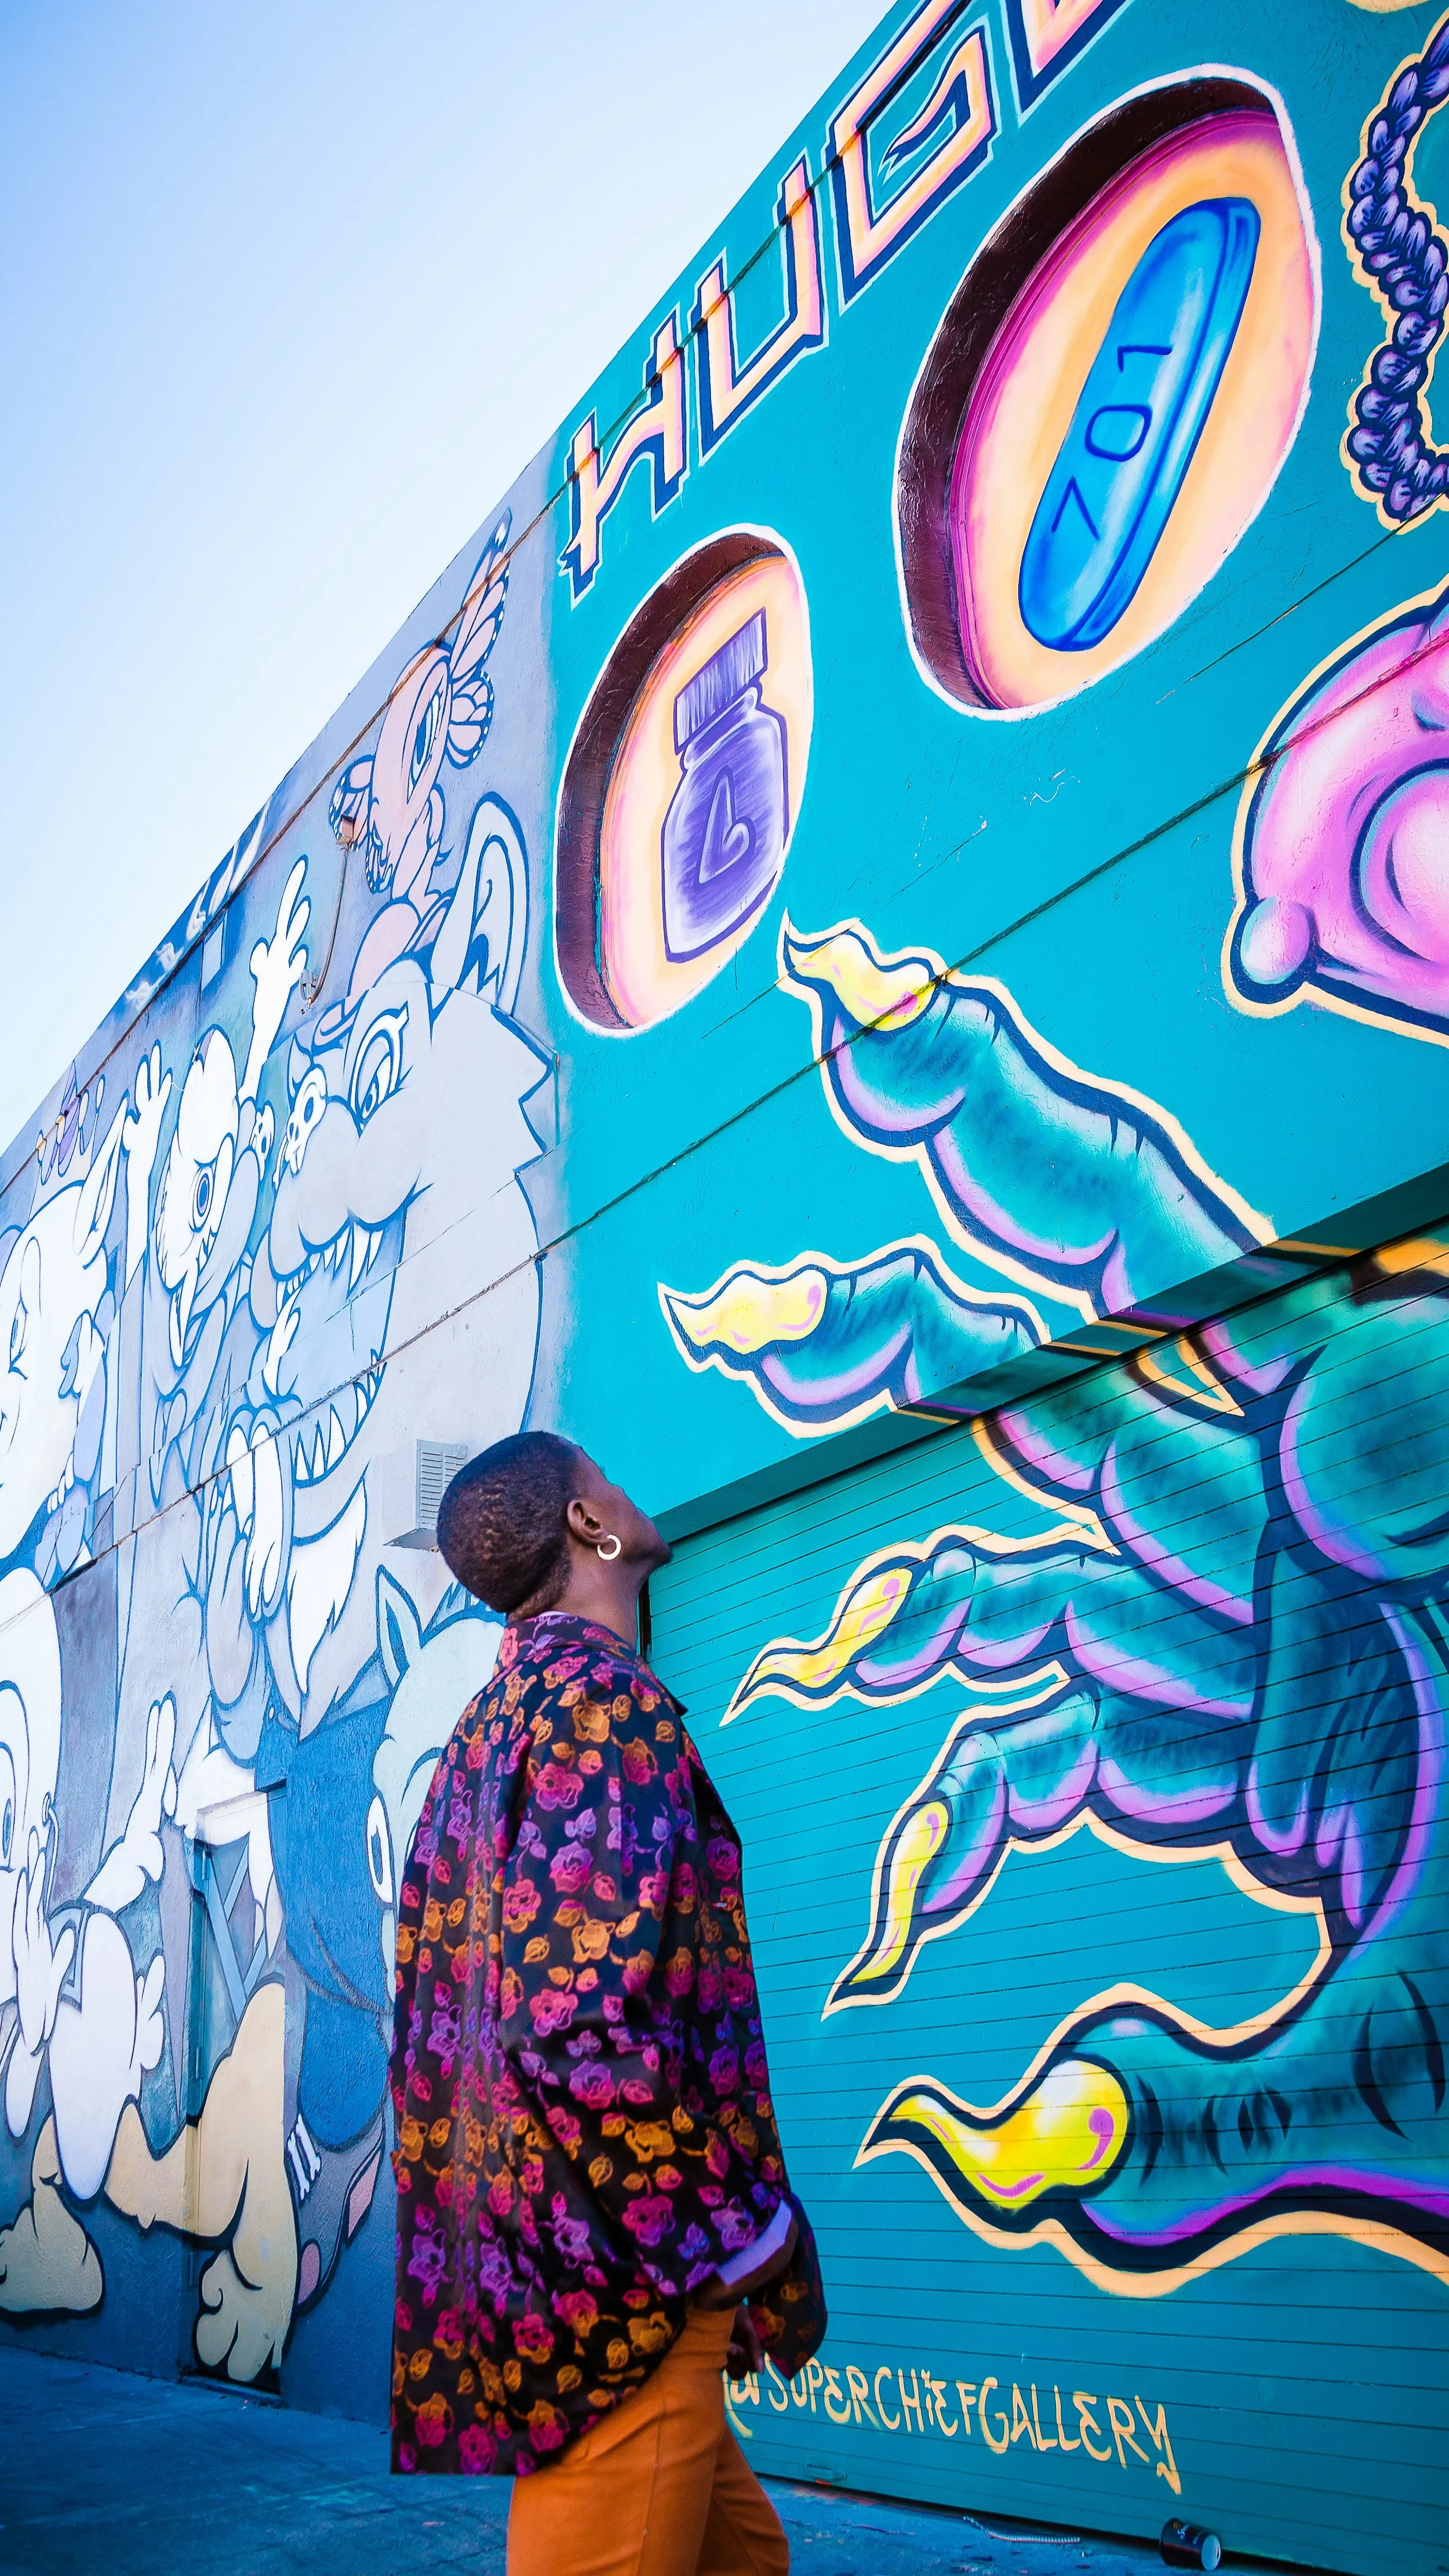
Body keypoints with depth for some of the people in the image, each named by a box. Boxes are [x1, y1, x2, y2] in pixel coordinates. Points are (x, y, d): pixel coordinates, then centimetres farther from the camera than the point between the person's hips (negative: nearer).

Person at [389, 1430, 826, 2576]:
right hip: (620, 2283, -10)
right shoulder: (604, 1694, -14)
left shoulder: (490, 1723, 17)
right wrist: (738, 2234, -13)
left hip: (515, 2264, 10)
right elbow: (592, 2019, -25)